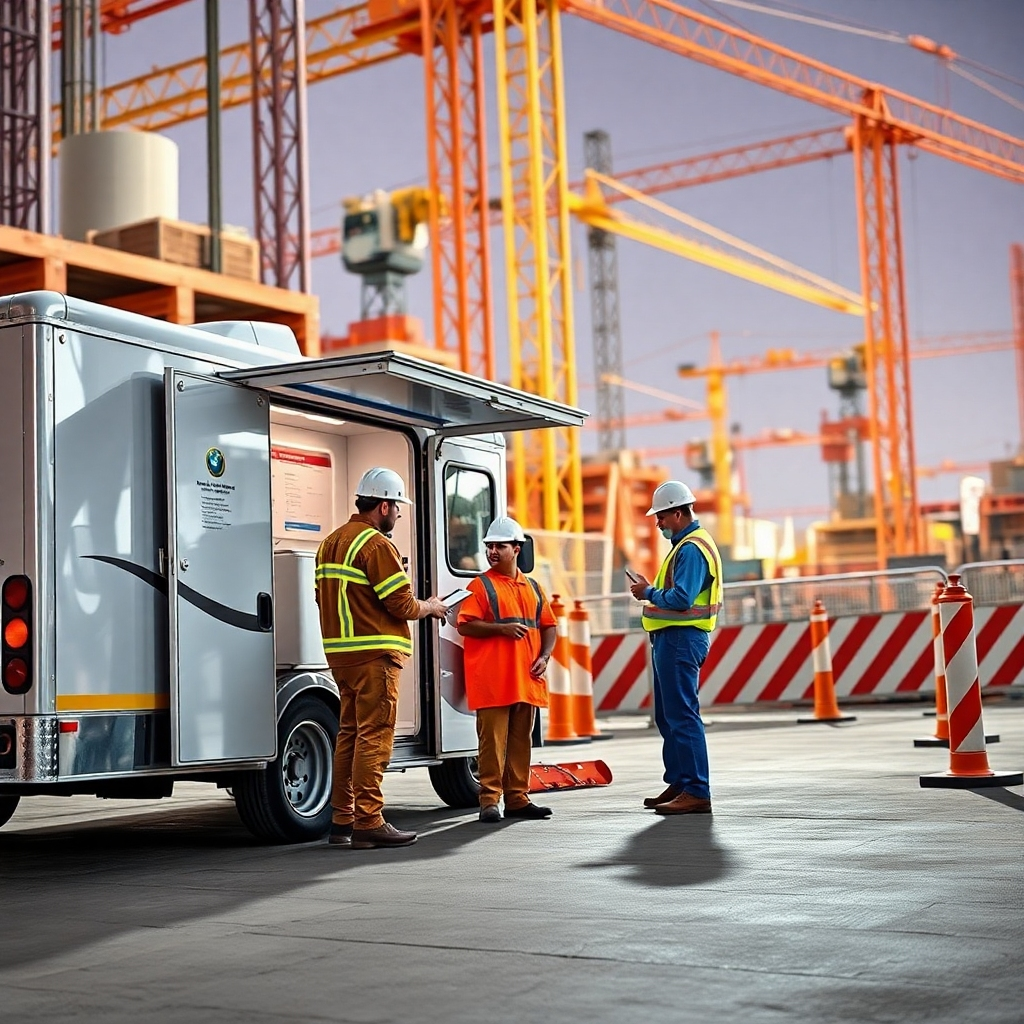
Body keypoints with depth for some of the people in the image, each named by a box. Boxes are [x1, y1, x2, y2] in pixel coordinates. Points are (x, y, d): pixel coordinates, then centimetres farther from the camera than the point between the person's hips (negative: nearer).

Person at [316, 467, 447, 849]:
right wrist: (430, 607, 4)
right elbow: (402, 606, -14)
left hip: (340, 652, 9)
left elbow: (325, 597, 20)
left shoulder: (331, 542, 16)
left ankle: (342, 820, 17)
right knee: (374, 736, -7)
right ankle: (368, 822, -6)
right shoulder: (377, 545, -13)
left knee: (350, 733, 13)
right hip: (374, 655, -9)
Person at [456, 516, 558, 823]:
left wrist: (544, 656, 3)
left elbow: (549, 626, 19)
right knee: (493, 740, -5)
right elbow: (464, 625, -8)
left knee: (521, 740, 9)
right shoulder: (480, 586, 0)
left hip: (526, 680, 5)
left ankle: (518, 798, 15)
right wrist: (501, 628, -18)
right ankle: (489, 800, -1)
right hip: (492, 680, -5)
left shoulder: (532, 588, 16)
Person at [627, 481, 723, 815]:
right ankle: (678, 784, 23)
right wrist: (652, 591, 9)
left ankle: (696, 793, -9)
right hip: (671, 638, 11)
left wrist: (649, 594, -11)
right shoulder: (686, 544, 19)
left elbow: (681, 598, -24)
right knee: (668, 715, 16)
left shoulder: (691, 548, -15)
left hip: (680, 638, -11)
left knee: (682, 715, -10)